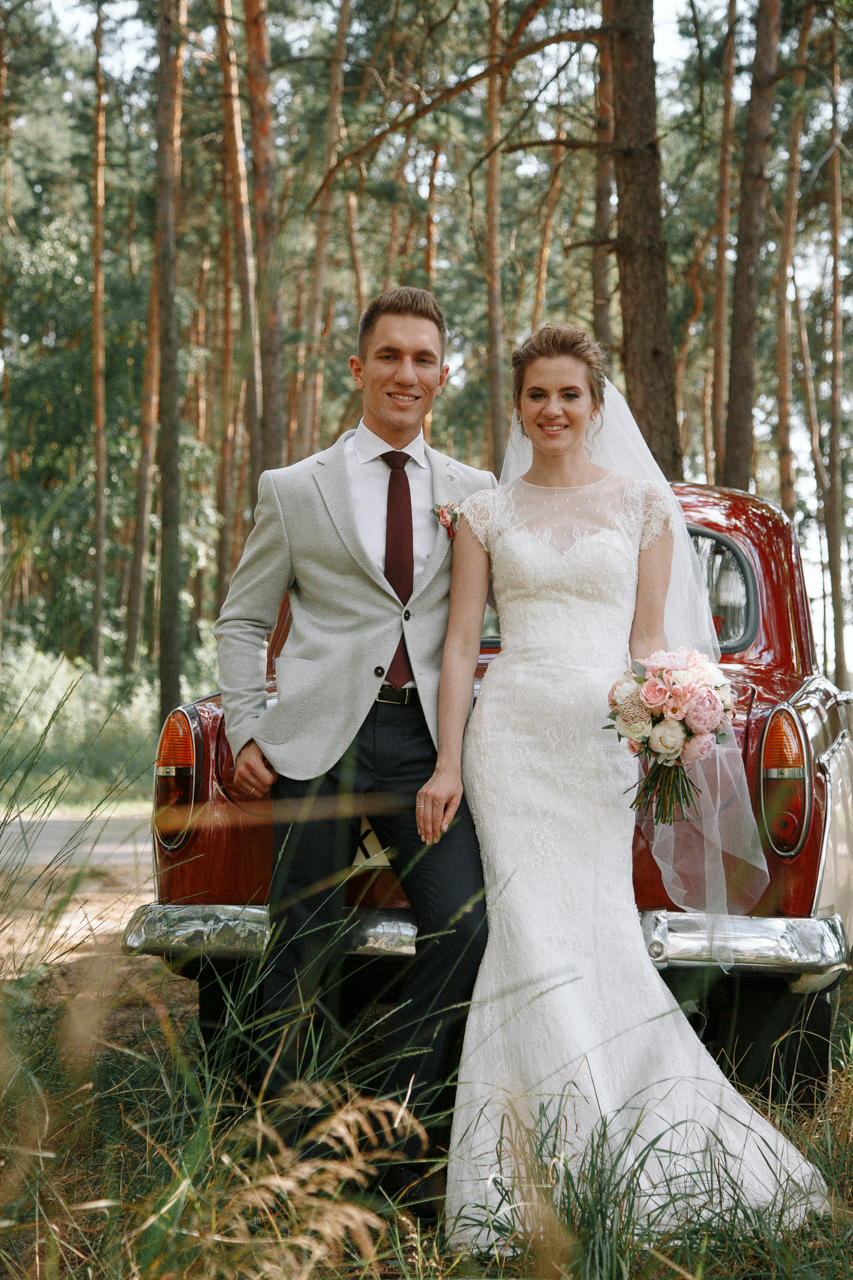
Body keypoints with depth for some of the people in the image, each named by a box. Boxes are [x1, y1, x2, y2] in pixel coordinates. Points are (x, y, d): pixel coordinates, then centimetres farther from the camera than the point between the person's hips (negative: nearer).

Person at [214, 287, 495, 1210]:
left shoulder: (474, 494, 13)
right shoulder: (293, 490, 9)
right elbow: (241, 620, 12)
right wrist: (245, 730, 1)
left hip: (424, 735, 2)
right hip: (317, 738, -1)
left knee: (464, 925, -11)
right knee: (306, 947, 2)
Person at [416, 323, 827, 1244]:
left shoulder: (642, 500, 10)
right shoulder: (487, 514, 11)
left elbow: (649, 636, 8)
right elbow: (459, 644, 7)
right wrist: (447, 764, 0)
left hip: (604, 731, 0)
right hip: (512, 728, 0)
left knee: (588, 925, -5)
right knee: (534, 928, -6)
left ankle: (608, 1160, 8)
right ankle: (544, 1172, 0)